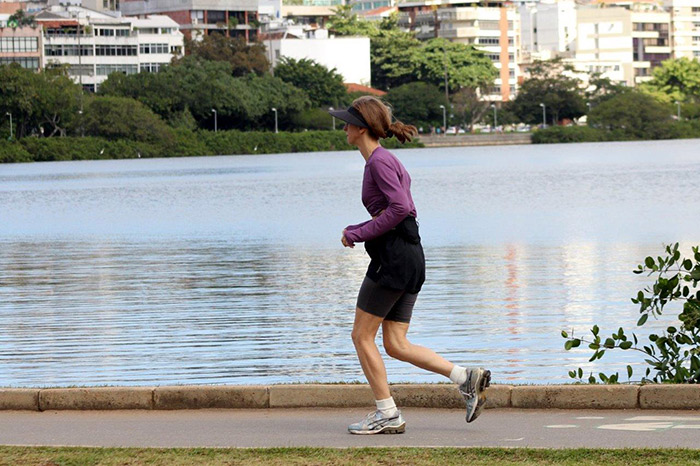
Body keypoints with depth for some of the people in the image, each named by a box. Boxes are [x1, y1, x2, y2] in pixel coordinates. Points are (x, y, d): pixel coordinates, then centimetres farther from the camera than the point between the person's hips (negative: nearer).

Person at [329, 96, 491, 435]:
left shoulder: (380, 161, -11)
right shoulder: (388, 161, 19)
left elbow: (400, 207, -22)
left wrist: (359, 235, -14)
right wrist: (355, 230, 12)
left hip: (393, 257, -10)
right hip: (411, 258, 10)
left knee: (362, 336, 1)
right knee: (395, 345, 9)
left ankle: (387, 414, 3)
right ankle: (467, 379, 1)